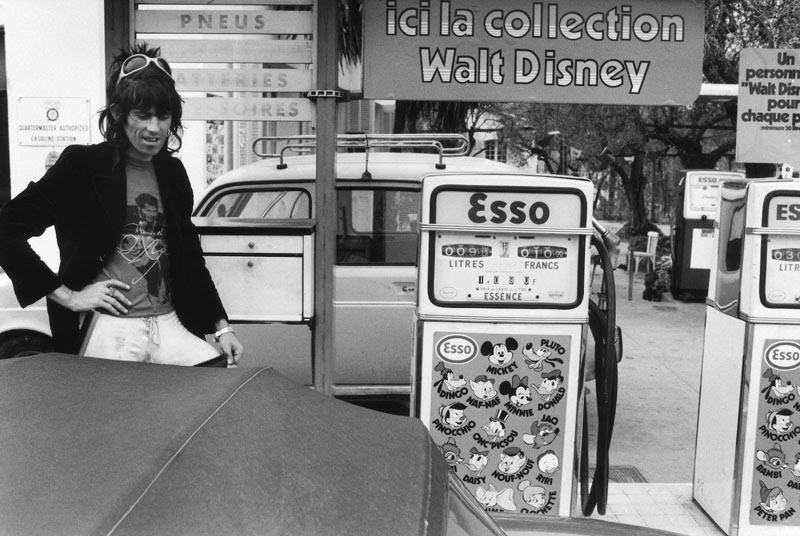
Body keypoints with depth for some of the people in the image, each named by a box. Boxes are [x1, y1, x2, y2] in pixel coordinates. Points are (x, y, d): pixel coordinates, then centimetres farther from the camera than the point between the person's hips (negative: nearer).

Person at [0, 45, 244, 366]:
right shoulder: (82, 165, -2)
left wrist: (221, 326, 12)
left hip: (170, 325, 5)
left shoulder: (173, 173, 13)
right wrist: (65, 294, -8)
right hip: (108, 327, -4)